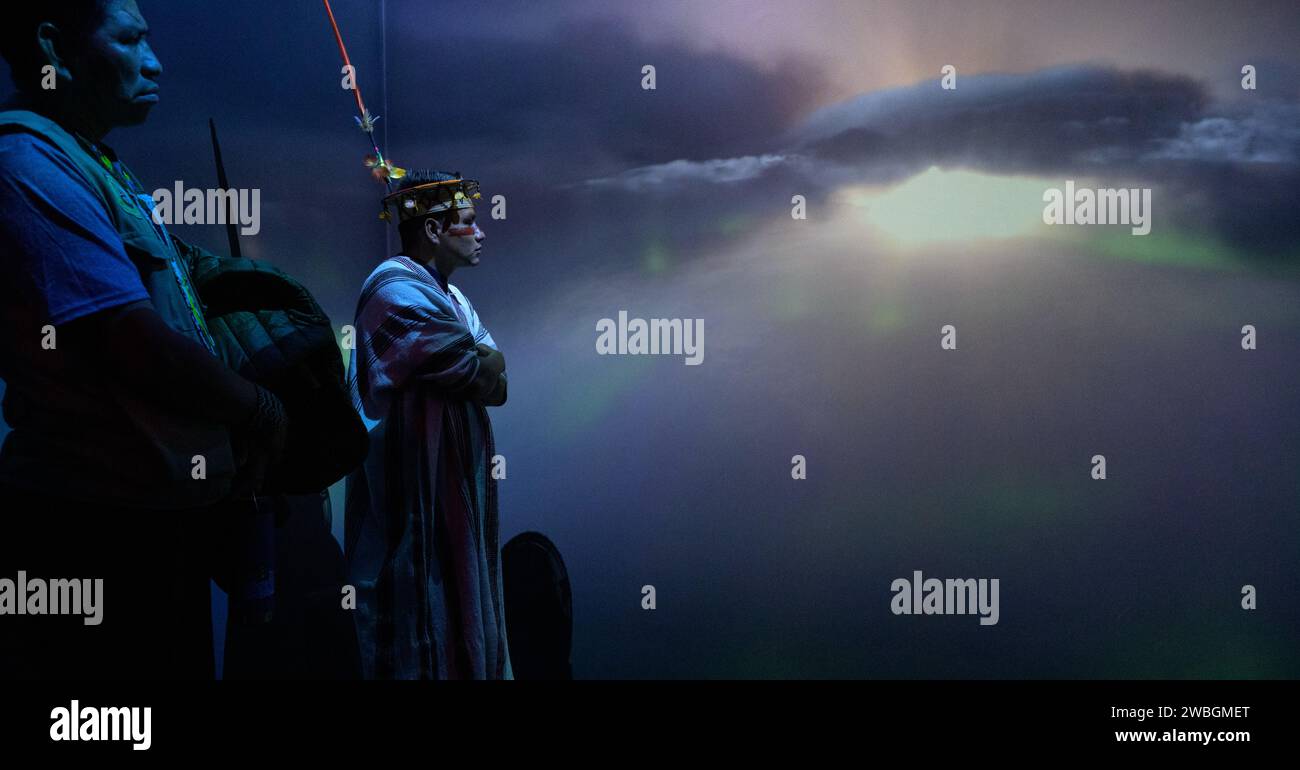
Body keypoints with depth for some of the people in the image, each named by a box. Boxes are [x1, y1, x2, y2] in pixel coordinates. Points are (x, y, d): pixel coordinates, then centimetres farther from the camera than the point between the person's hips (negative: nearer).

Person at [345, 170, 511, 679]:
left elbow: (496, 386, 11)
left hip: (452, 487, 10)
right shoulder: (398, 290, -14)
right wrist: (487, 362, 0)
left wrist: (480, 367, -7)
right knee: (425, 614, -4)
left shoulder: (449, 296, 17)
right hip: (416, 489, -10)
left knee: (456, 611, 13)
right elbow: (484, 377, -19)